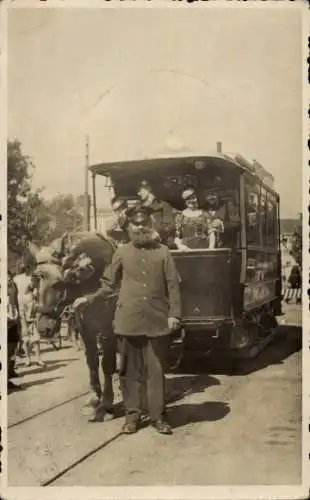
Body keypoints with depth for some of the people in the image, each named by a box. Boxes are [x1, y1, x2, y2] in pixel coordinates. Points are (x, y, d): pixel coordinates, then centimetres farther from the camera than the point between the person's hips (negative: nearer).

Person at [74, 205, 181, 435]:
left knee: (156, 370, 5)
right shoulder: (122, 252, 7)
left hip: (157, 320, -1)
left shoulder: (162, 251, 4)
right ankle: (132, 414, 19)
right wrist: (89, 298, 8)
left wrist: (174, 313, -5)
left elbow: (173, 285, 2)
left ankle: (158, 416, 15)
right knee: (130, 369, 7)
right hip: (128, 320, 1)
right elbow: (109, 284, 13)